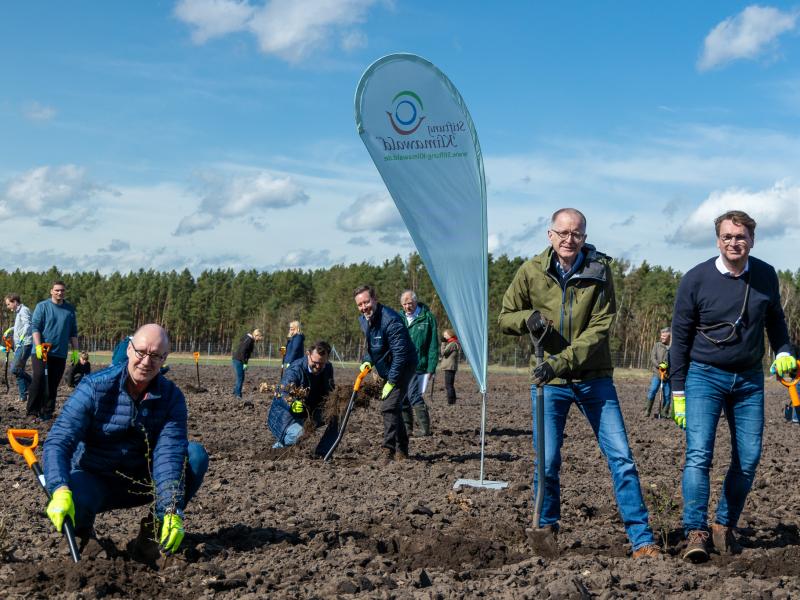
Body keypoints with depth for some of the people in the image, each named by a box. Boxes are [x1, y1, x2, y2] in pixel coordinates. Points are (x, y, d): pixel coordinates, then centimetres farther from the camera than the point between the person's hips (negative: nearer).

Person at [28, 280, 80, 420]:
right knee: (39, 379, -9)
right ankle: (33, 411, -3)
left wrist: (75, 351, 10)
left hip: (60, 354, 3)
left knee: (53, 384, 5)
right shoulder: (42, 306, 0)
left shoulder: (70, 309, 11)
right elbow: (34, 327, -5)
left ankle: (47, 411, 11)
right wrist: (38, 346, -16)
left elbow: (73, 332, 15)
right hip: (41, 352, -3)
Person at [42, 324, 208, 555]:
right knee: (72, 501, -37)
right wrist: (61, 491, -45)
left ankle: (158, 525, -1)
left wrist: (172, 512, -36)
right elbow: (58, 442, -26)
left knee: (196, 454, -21)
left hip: (141, 483, 3)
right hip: (94, 480, -2)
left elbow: (168, 453, -22)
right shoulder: (94, 387, -18)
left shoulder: (171, 396, -10)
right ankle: (82, 528, 2)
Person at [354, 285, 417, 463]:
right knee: (393, 408, 16)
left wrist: (391, 382, -25)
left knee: (389, 406, -19)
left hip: (403, 368, -10)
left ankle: (389, 451, -17)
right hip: (387, 369, 10)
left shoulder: (391, 320, -28)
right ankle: (402, 451, 28)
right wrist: (368, 361, 2)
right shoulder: (363, 320, 1)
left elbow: (400, 354, -28)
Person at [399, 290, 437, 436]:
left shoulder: (427, 318, -2)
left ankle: (425, 428, -5)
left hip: (418, 366, -5)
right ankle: (406, 428, 16)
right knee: (402, 398, 6)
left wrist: (431, 368, -9)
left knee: (414, 397, -12)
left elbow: (433, 346, -3)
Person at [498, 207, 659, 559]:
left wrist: (561, 362, -23)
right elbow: (505, 317, 7)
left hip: (593, 378, 0)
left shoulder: (599, 271, -6)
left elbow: (600, 329, -13)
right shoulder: (531, 271, -3)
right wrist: (528, 318, -17)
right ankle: (546, 529, 26)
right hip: (548, 382, 0)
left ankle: (642, 540, 5)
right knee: (547, 462, 3)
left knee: (621, 458, -2)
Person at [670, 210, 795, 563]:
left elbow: (775, 320, 19)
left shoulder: (766, 276, 1)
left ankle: (725, 526, 19)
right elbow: (680, 338, -3)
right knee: (698, 454, -16)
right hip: (704, 376, -4)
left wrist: (783, 353, 0)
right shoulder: (696, 279, -9)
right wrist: (678, 393, -3)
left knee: (748, 459, 3)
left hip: (749, 379, 4)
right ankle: (696, 533, -15)